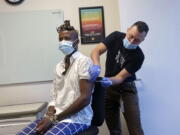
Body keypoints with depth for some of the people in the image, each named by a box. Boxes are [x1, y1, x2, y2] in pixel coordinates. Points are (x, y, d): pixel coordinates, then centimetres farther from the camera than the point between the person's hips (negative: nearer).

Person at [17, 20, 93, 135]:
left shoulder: (84, 61, -8)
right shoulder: (59, 66, 13)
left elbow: (85, 98, -15)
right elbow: (55, 97, 14)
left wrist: (54, 119, -15)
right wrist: (49, 115, -8)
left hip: (76, 118, -6)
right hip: (55, 116, 6)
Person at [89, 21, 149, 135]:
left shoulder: (138, 56, -18)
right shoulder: (116, 36, -11)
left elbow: (121, 77, -20)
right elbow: (96, 51, -18)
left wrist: (109, 81, -42)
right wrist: (96, 66, -38)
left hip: (127, 86, -2)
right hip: (110, 85, 2)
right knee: (112, 125, 8)